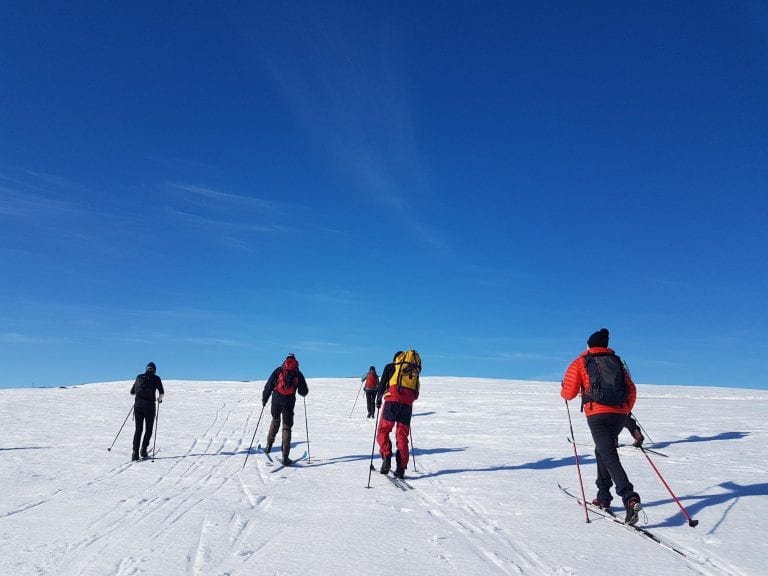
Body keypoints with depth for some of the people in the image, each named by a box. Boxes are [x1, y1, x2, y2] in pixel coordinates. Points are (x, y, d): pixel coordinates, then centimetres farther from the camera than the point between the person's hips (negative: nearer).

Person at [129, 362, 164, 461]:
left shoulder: (139, 377, 13)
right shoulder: (156, 378, 3)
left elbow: (132, 392, 21)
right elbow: (162, 393, -7)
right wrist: (159, 399, 13)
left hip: (138, 405, 3)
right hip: (149, 406, -3)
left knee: (138, 429, 8)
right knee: (148, 429, 10)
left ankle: (135, 452, -3)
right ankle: (144, 449, -1)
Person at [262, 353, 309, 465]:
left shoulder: (278, 370, 8)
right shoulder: (298, 374, 7)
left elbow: (268, 385, 4)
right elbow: (304, 392, 10)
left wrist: (264, 399, 12)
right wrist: (302, 390, 32)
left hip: (276, 399, 1)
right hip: (289, 402, -1)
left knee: (275, 420, 28)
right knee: (287, 427, 5)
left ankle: (269, 445, 26)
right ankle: (285, 457, 0)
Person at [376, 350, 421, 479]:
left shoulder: (390, 366, 14)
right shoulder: (414, 370, 23)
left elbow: (382, 384, 9)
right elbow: (416, 394, 19)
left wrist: (378, 399, 21)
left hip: (393, 399, -3)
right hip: (408, 403, 3)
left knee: (383, 431, 6)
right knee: (402, 435, 8)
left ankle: (386, 458, -14)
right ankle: (401, 468, 2)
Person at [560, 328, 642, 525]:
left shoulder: (580, 363, 4)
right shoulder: (617, 361, 16)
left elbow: (568, 393, 0)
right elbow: (631, 391, 15)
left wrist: (564, 391, 23)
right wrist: (627, 412, 28)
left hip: (597, 415, -5)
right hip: (619, 415, 5)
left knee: (610, 457, -8)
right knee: (602, 451, 23)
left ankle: (630, 498, -27)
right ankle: (603, 497, 28)